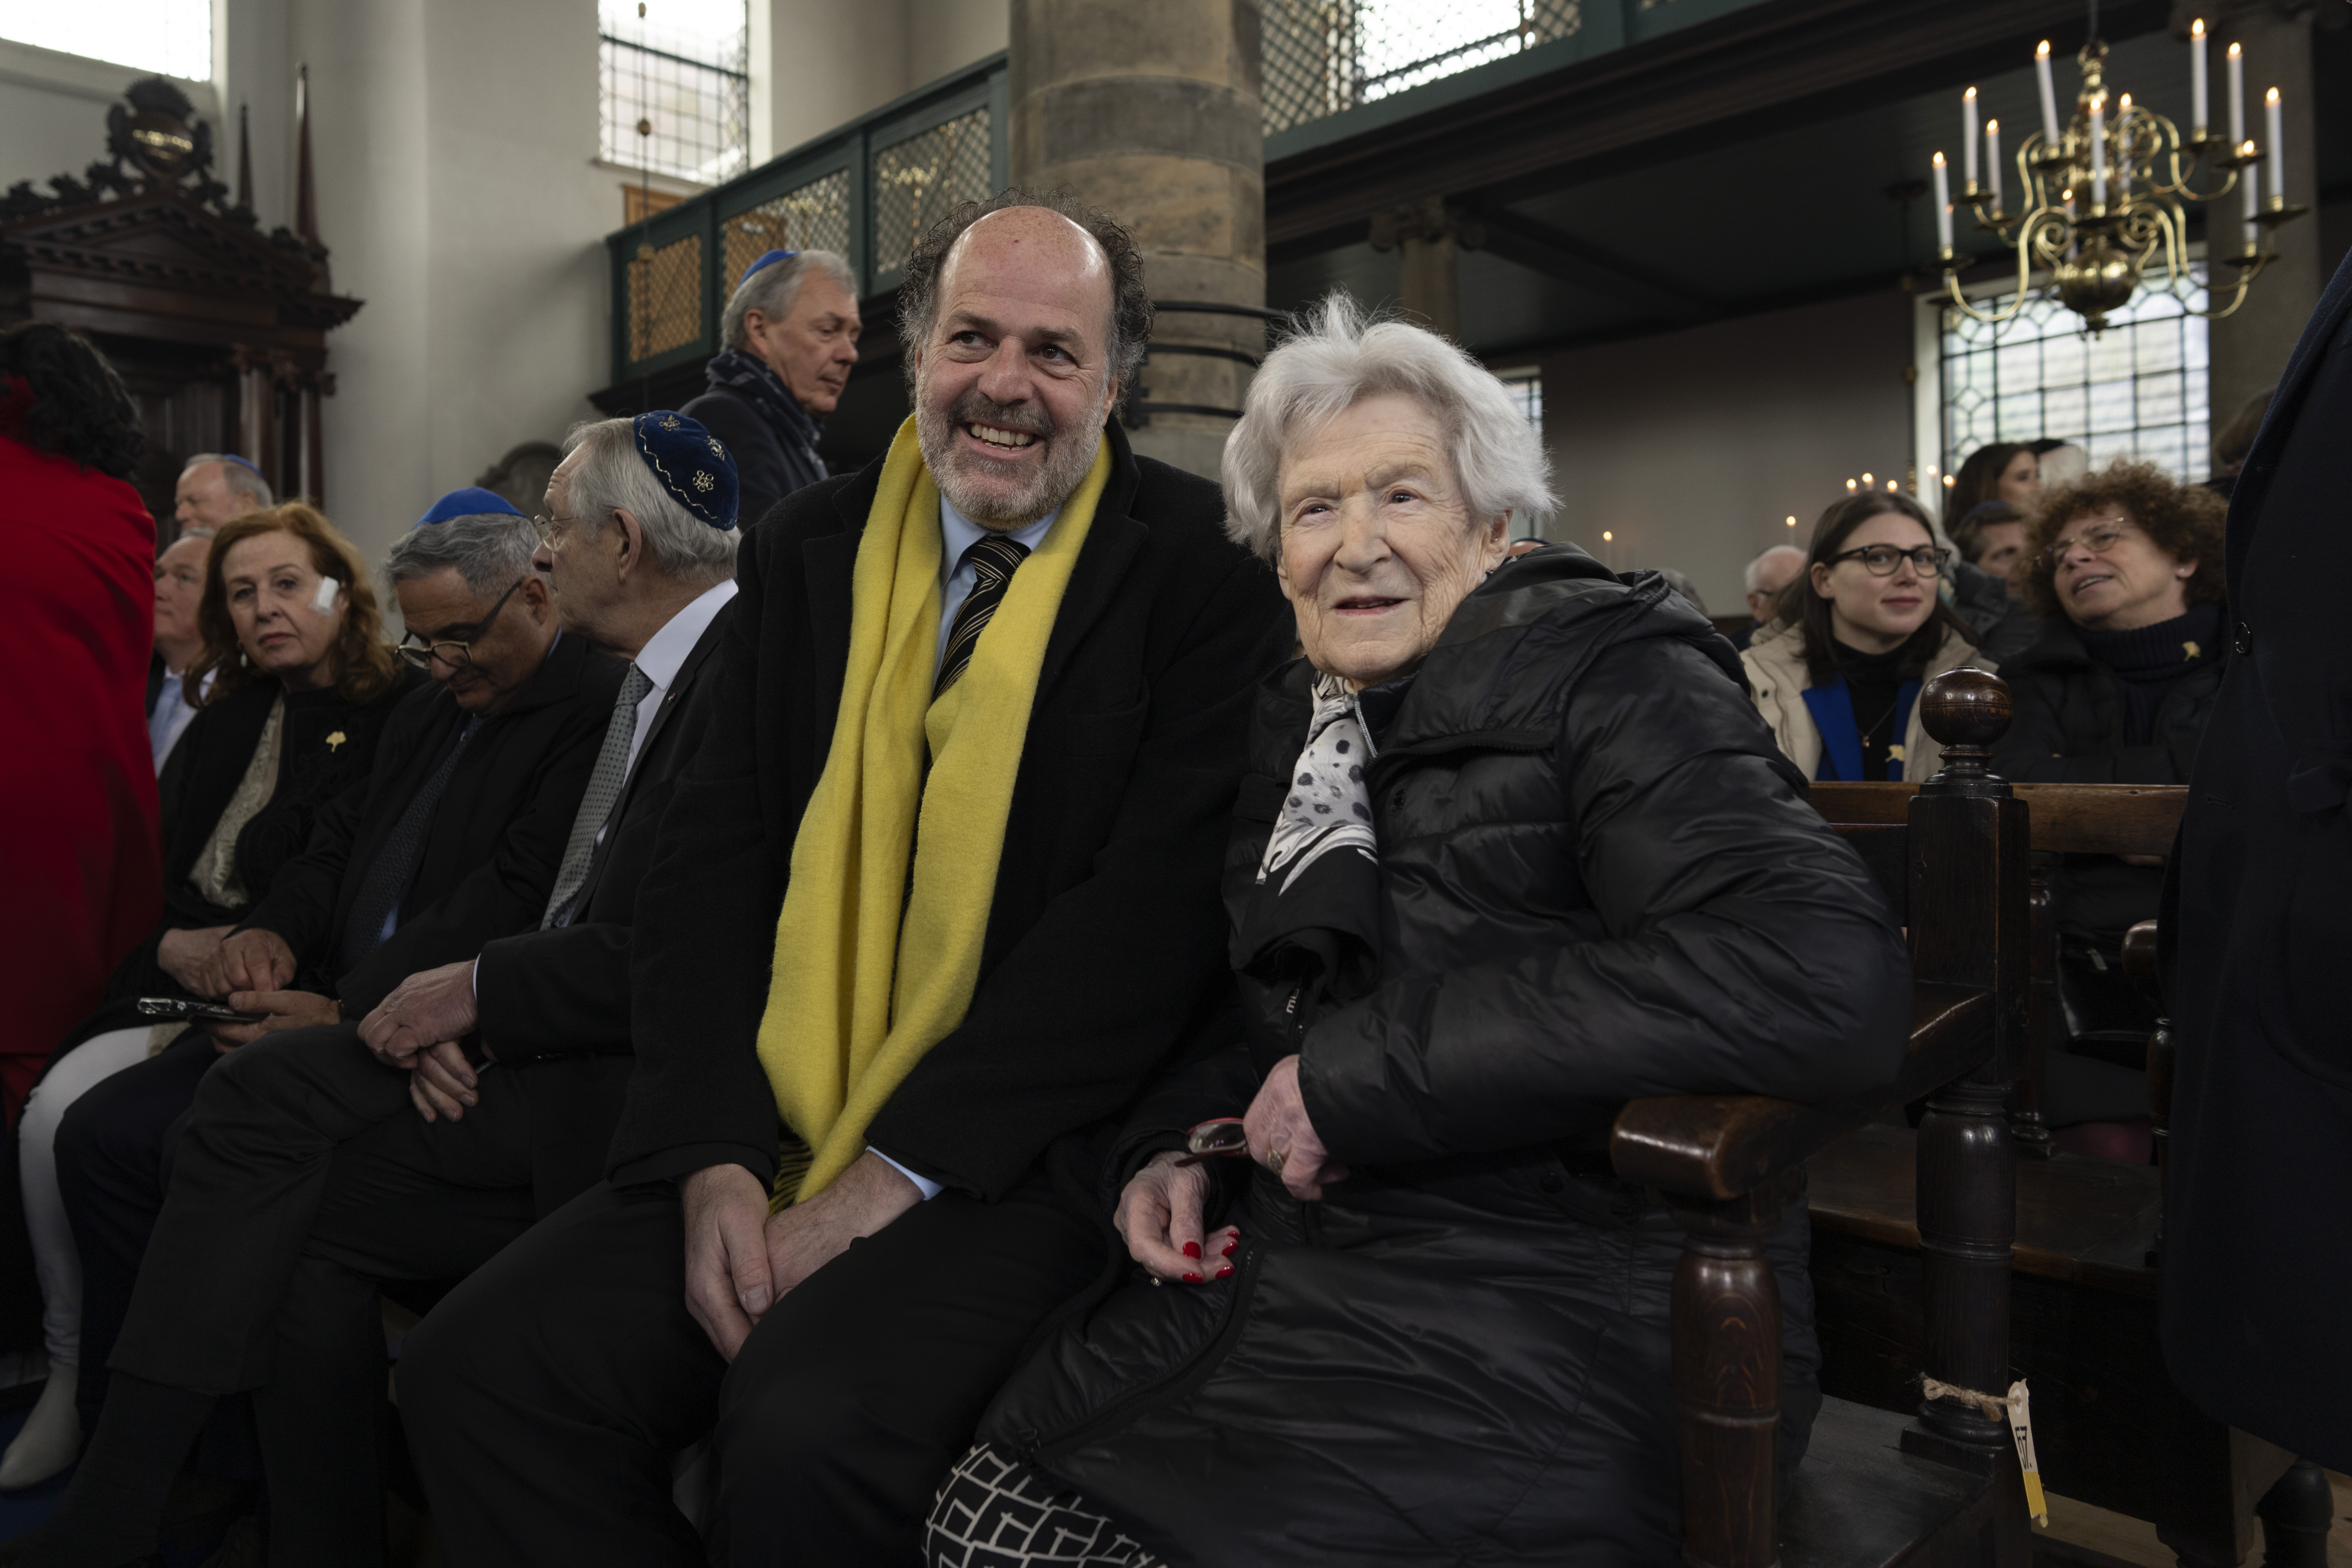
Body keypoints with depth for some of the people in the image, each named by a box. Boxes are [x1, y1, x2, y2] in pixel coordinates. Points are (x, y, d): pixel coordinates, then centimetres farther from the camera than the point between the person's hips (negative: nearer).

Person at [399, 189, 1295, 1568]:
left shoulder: (1207, 569, -5)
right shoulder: (807, 552, 10)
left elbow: (1159, 904, -14)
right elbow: (713, 860, 7)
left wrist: (897, 1174, -16)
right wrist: (716, 1159, -6)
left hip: (1035, 1160, -4)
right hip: (781, 1140, 5)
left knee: (809, 1428, -28)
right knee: (479, 1363, -11)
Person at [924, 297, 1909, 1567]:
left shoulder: (1611, 676, -7)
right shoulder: (1297, 727, 13)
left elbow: (1829, 978, -24)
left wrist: (1362, 1070, -20)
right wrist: (1172, 1143, 4)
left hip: (1563, 1332, -5)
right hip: (1297, 1265, 6)